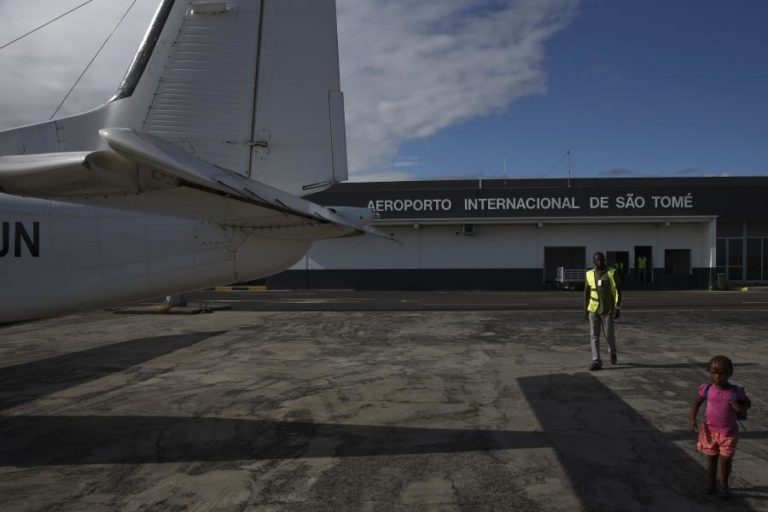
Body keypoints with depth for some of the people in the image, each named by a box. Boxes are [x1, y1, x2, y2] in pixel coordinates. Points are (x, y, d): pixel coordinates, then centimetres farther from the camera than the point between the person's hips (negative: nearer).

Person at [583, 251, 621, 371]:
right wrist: (585, 309, 5)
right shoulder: (589, 274, 2)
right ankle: (596, 362, -6)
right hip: (593, 310, 2)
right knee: (594, 335, -6)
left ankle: (612, 352, 36)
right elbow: (586, 292, 7)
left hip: (608, 309, -2)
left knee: (609, 334, 3)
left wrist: (618, 308, -13)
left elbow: (618, 291, -7)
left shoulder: (612, 273, -7)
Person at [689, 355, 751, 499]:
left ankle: (724, 485, 24)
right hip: (710, 431, 1)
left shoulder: (736, 391, -12)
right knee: (711, 459, 11)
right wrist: (693, 420, -10)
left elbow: (748, 403, 5)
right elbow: (696, 403, 2)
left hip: (729, 433, -1)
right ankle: (712, 484, 28)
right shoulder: (707, 389, -10)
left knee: (726, 459, 3)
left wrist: (740, 408, -17)